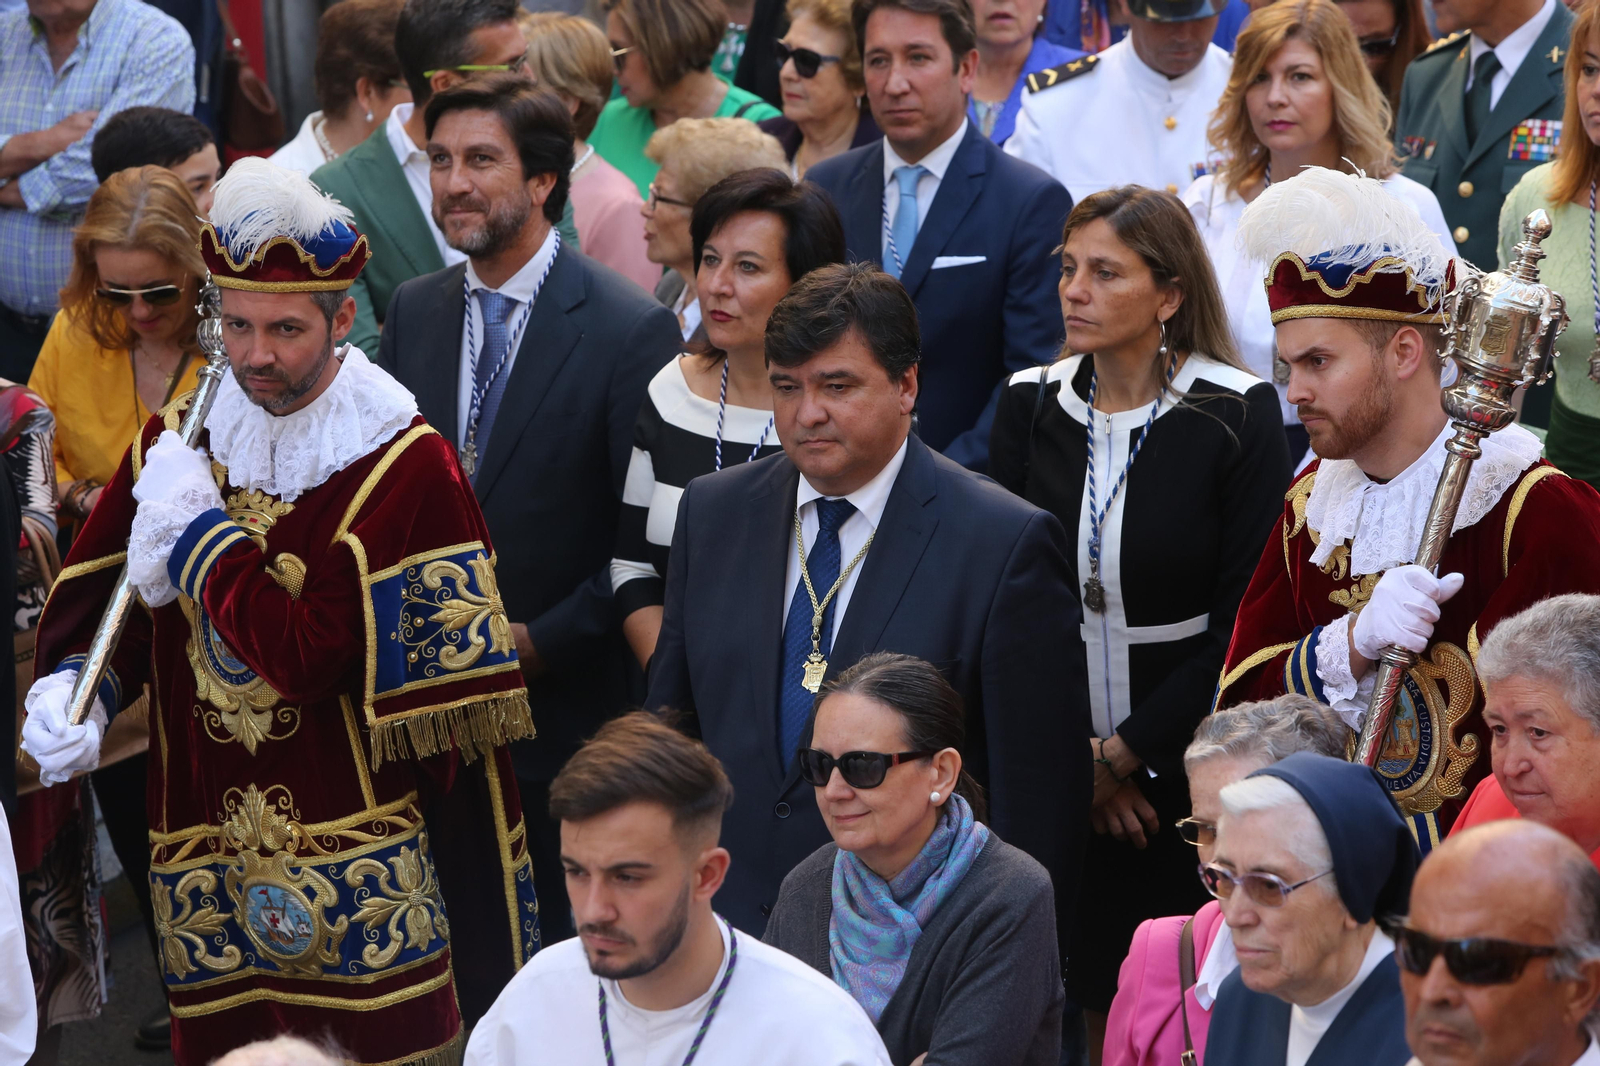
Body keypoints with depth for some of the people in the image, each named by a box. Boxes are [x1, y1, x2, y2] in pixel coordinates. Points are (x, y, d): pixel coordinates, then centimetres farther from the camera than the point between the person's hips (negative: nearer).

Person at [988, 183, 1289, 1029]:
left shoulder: (1234, 414, -10)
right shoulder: (1031, 405, 2)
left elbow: (1243, 619, -10)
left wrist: (1127, 754, -10)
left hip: (1189, 765, -3)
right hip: (1058, 771, 3)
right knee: (1094, 1003, 4)